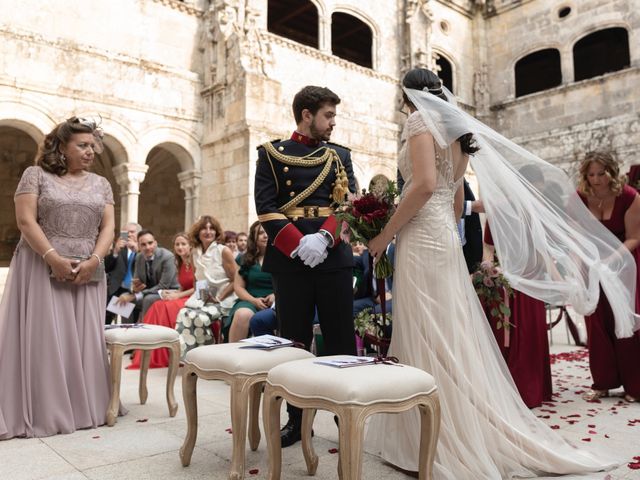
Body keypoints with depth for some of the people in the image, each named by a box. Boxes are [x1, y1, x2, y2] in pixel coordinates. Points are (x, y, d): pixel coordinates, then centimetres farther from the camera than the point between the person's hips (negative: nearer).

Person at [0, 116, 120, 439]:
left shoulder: (100, 184, 12)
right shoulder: (36, 175, 2)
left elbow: (108, 227, 5)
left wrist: (94, 260, -11)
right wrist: (53, 258, -18)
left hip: (87, 274, 4)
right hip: (42, 271, -3)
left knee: (84, 340, 4)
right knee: (44, 338, -2)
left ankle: (84, 408, 13)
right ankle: (43, 412, 7)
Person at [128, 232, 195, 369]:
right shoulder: (180, 264, 16)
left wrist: (178, 295, -15)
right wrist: (172, 292, -4)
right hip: (183, 298, 7)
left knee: (167, 308, -28)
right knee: (157, 307, -18)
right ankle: (151, 356, -20)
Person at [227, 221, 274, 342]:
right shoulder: (246, 259, 16)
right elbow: (238, 286, 11)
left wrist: (276, 295, -16)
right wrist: (254, 300, -6)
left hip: (274, 304, -2)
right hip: (250, 300, 2)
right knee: (242, 314, -35)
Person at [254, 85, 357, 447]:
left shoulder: (340, 155, 14)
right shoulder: (272, 153, 7)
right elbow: (266, 206, -3)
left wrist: (324, 237, -14)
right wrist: (299, 245, -15)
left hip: (334, 257, 2)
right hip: (291, 260, -1)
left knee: (342, 340, 5)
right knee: (294, 342, 6)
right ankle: (298, 419, 19)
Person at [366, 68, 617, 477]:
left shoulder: (420, 121, -5)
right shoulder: (455, 130, 21)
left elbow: (424, 185, -20)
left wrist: (385, 235, -13)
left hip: (422, 240, -9)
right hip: (447, 239, 9)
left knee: (426, 340, -5)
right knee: (451, 338, 12)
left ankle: (436, 445, 3)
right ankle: (477, 434, 21)